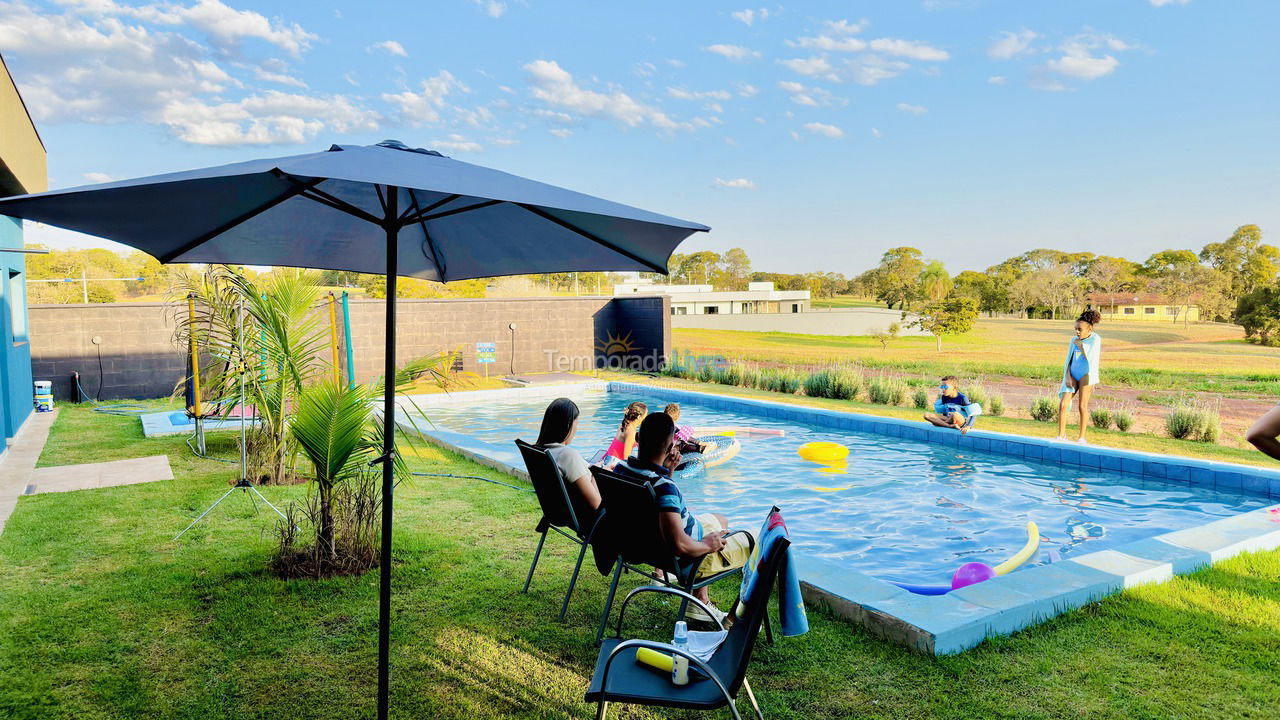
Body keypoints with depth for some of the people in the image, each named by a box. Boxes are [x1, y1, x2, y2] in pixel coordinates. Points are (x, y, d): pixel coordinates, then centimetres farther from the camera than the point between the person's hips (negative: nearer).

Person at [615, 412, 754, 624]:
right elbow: (680, 546, -39)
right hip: (684, 561, -8)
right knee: (754, 542, 6)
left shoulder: (622, 469, -9)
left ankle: (700, 602, 35)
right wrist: (707, 545, -20)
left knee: (720, 520, 31)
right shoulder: (663, 487, -36)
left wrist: (667, 471, -4)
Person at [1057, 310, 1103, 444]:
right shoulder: (1074, 340, 8)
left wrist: (1080, 346, -11)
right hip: (1072, 376, 4)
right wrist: (1067, 377, -2)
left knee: (1082, 406, -1)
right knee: (1063, 404, -5)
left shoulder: (1095, 339, -6)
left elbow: (1092, 359, -14)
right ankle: (1061, 435, 4)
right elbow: (1068, 360, 9)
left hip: (1086, 375, -4)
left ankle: (1081, 436, 9)